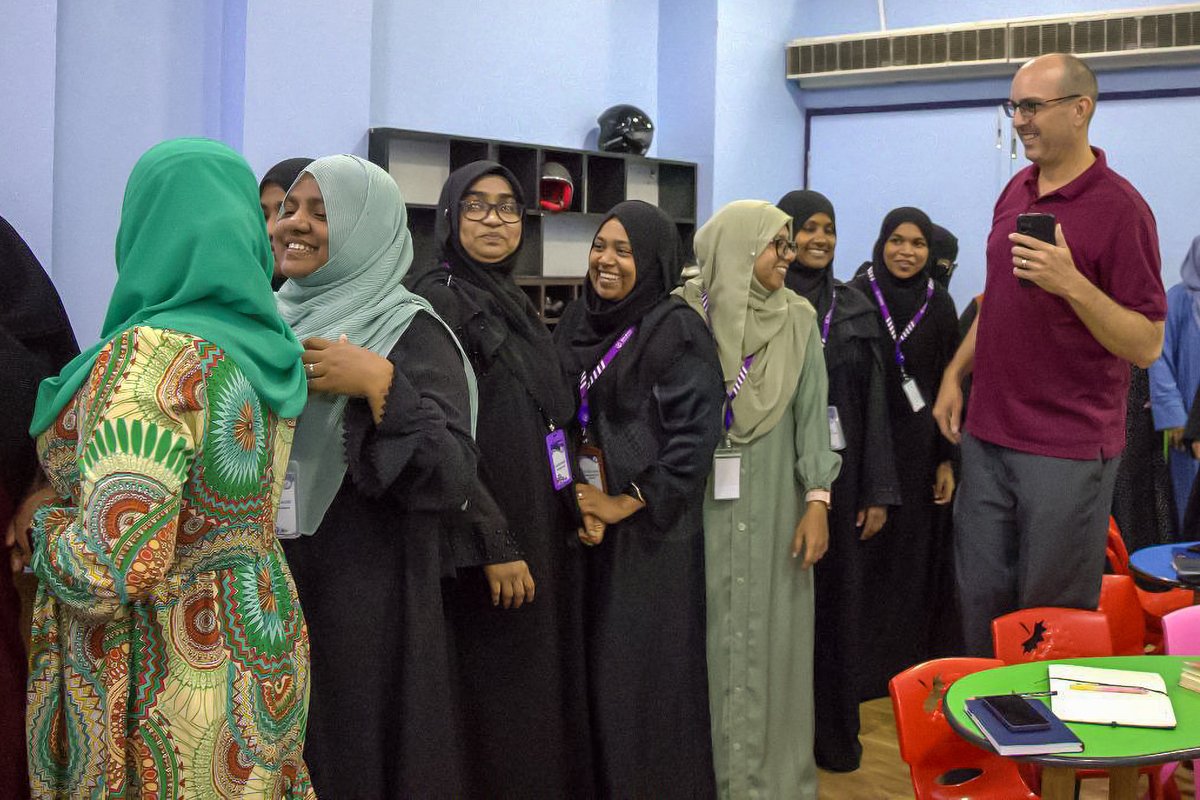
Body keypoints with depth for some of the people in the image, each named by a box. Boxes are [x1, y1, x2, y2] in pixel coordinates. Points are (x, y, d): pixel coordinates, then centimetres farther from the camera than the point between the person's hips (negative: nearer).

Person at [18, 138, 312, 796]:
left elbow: (116, 567, -28)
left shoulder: (151, 356, -22)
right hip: (256, 651, 7)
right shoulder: (268, 350, 1)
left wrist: (50, 527, -8)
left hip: (158, 687, -7)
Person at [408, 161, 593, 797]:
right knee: (500, 696, 0)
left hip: (546, 526, 8)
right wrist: (495, 544, -21)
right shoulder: (437, 297, -11)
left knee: (550, 679, 14)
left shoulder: (514, 302, 13)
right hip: (491, 534, -8)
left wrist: (577, 501, 11)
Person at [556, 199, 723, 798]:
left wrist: (626, 504, -14)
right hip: (585, 523, 6)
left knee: (645, 669, 0)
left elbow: (696, 433, -16)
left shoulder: (677, 331, -10)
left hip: (652, 528, -5)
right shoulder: (577, 321, 8)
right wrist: (576, 500, -3)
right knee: (594, 663, 10)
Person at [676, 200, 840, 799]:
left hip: (771, 499, 1)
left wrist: (817, 502, -5)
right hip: (698, 499, -1)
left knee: (768, 633, 6)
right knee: (704, 631, 5)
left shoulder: (798, 318, 3)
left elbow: (812, 412, 1)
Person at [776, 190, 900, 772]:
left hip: (838, 472, 3)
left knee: (836, 603, 8)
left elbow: (873, 404, 6)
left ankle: (834, 732, 22)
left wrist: (878, 492, 1)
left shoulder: (855, 309, 7)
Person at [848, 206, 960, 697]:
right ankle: (858, 671, 15)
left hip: (920, 451, 2)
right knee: (865, 560, 2)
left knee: (916, 562, 8)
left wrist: (948, 459, 1)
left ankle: (911, 668, 21)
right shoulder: (856, 297, -3)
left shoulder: (940, 305, 5)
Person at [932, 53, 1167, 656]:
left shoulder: (1119, 208, -12)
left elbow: (1146, 345, -14)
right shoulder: (1016, 191, 10)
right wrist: (955, 374, 12)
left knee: (1053, 616, 4)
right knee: (982, 600, 12)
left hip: (1069, 449, -6)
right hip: (986, 435, 6)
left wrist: (1072, 284, -26)